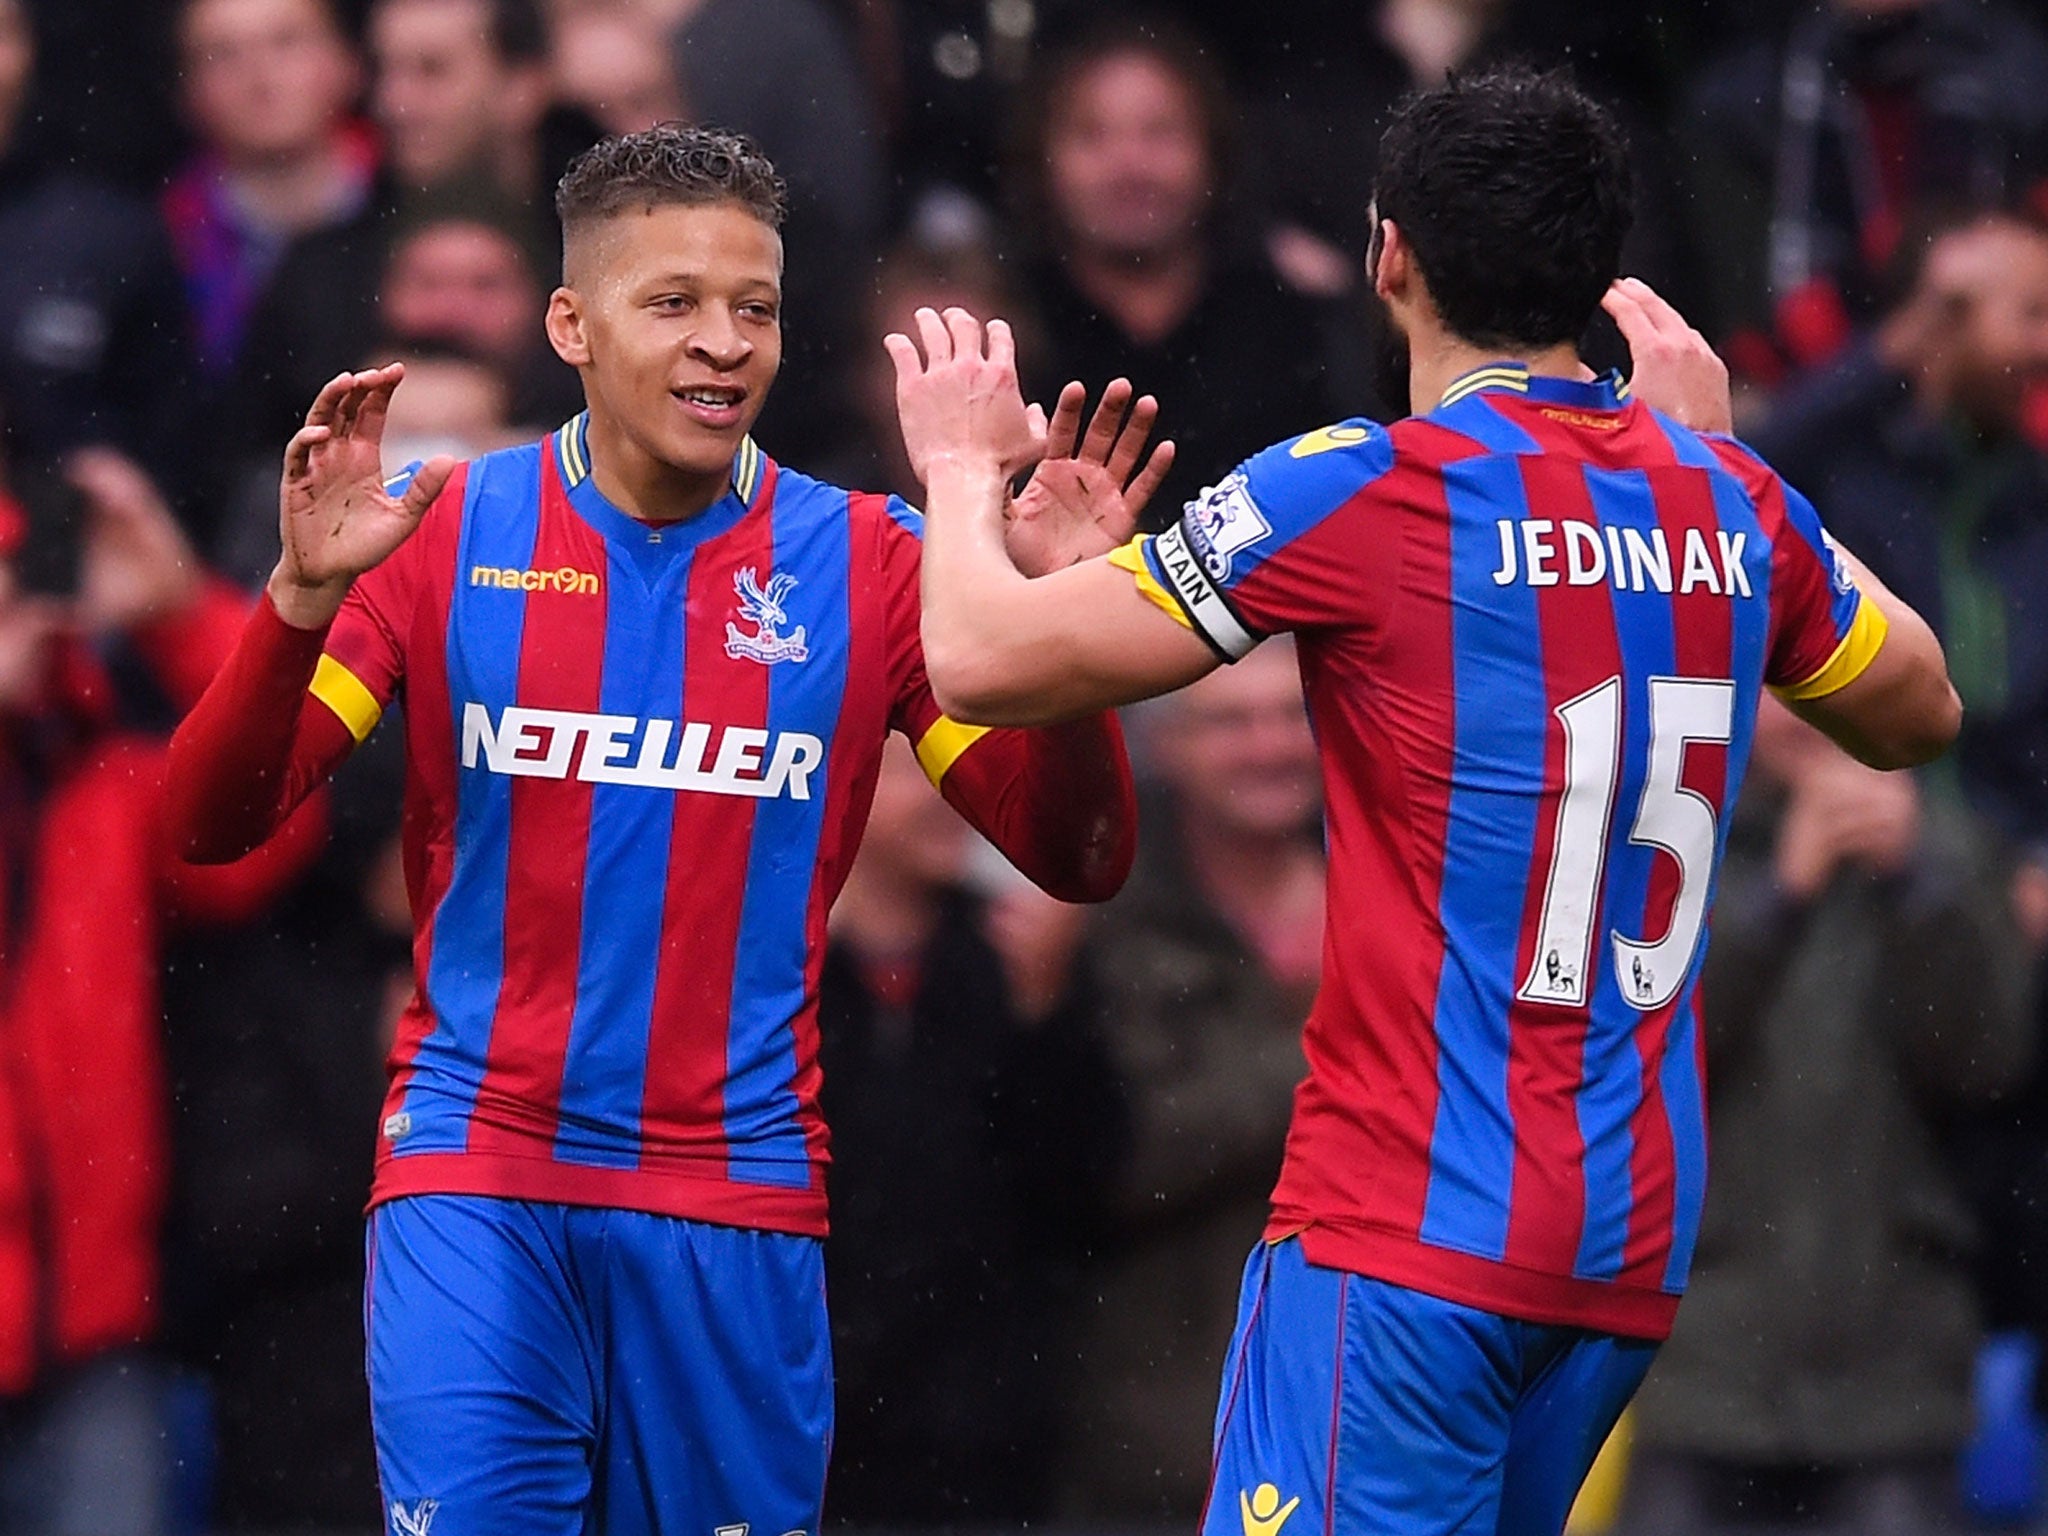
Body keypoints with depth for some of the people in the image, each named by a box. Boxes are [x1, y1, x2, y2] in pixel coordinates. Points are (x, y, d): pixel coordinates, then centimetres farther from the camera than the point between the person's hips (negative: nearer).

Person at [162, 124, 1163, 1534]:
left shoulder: (863, 563, 2)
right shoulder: (444, 534, 1)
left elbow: (1075, 862, 1)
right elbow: (211, 824, -3)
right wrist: (303, 597, -20)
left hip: (738, 1206, 1)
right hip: (475, 1180, -1)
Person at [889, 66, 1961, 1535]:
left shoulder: (1360, 493, -11)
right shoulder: (1730, 502, 7)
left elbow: (984, 660, -9)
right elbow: (1918, 711, 27)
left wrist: (964, 466, 12)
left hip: (1411, 1234, -7)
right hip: (1636, 1247, 7)